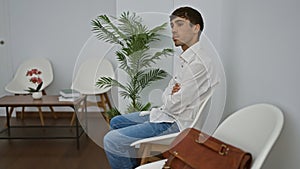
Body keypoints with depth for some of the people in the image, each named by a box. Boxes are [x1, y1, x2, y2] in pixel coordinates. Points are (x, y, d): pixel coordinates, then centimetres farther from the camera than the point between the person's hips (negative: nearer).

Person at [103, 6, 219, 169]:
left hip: (177, 124, -10)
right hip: (167, 114, 10)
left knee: (111, 141, -17)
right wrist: (171, 95, -9)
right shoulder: (186, 59, 12)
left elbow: (175, 105, -22)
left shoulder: (198, 64, -22)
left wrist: (167, 97, 0)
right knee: (116, 123, 19)